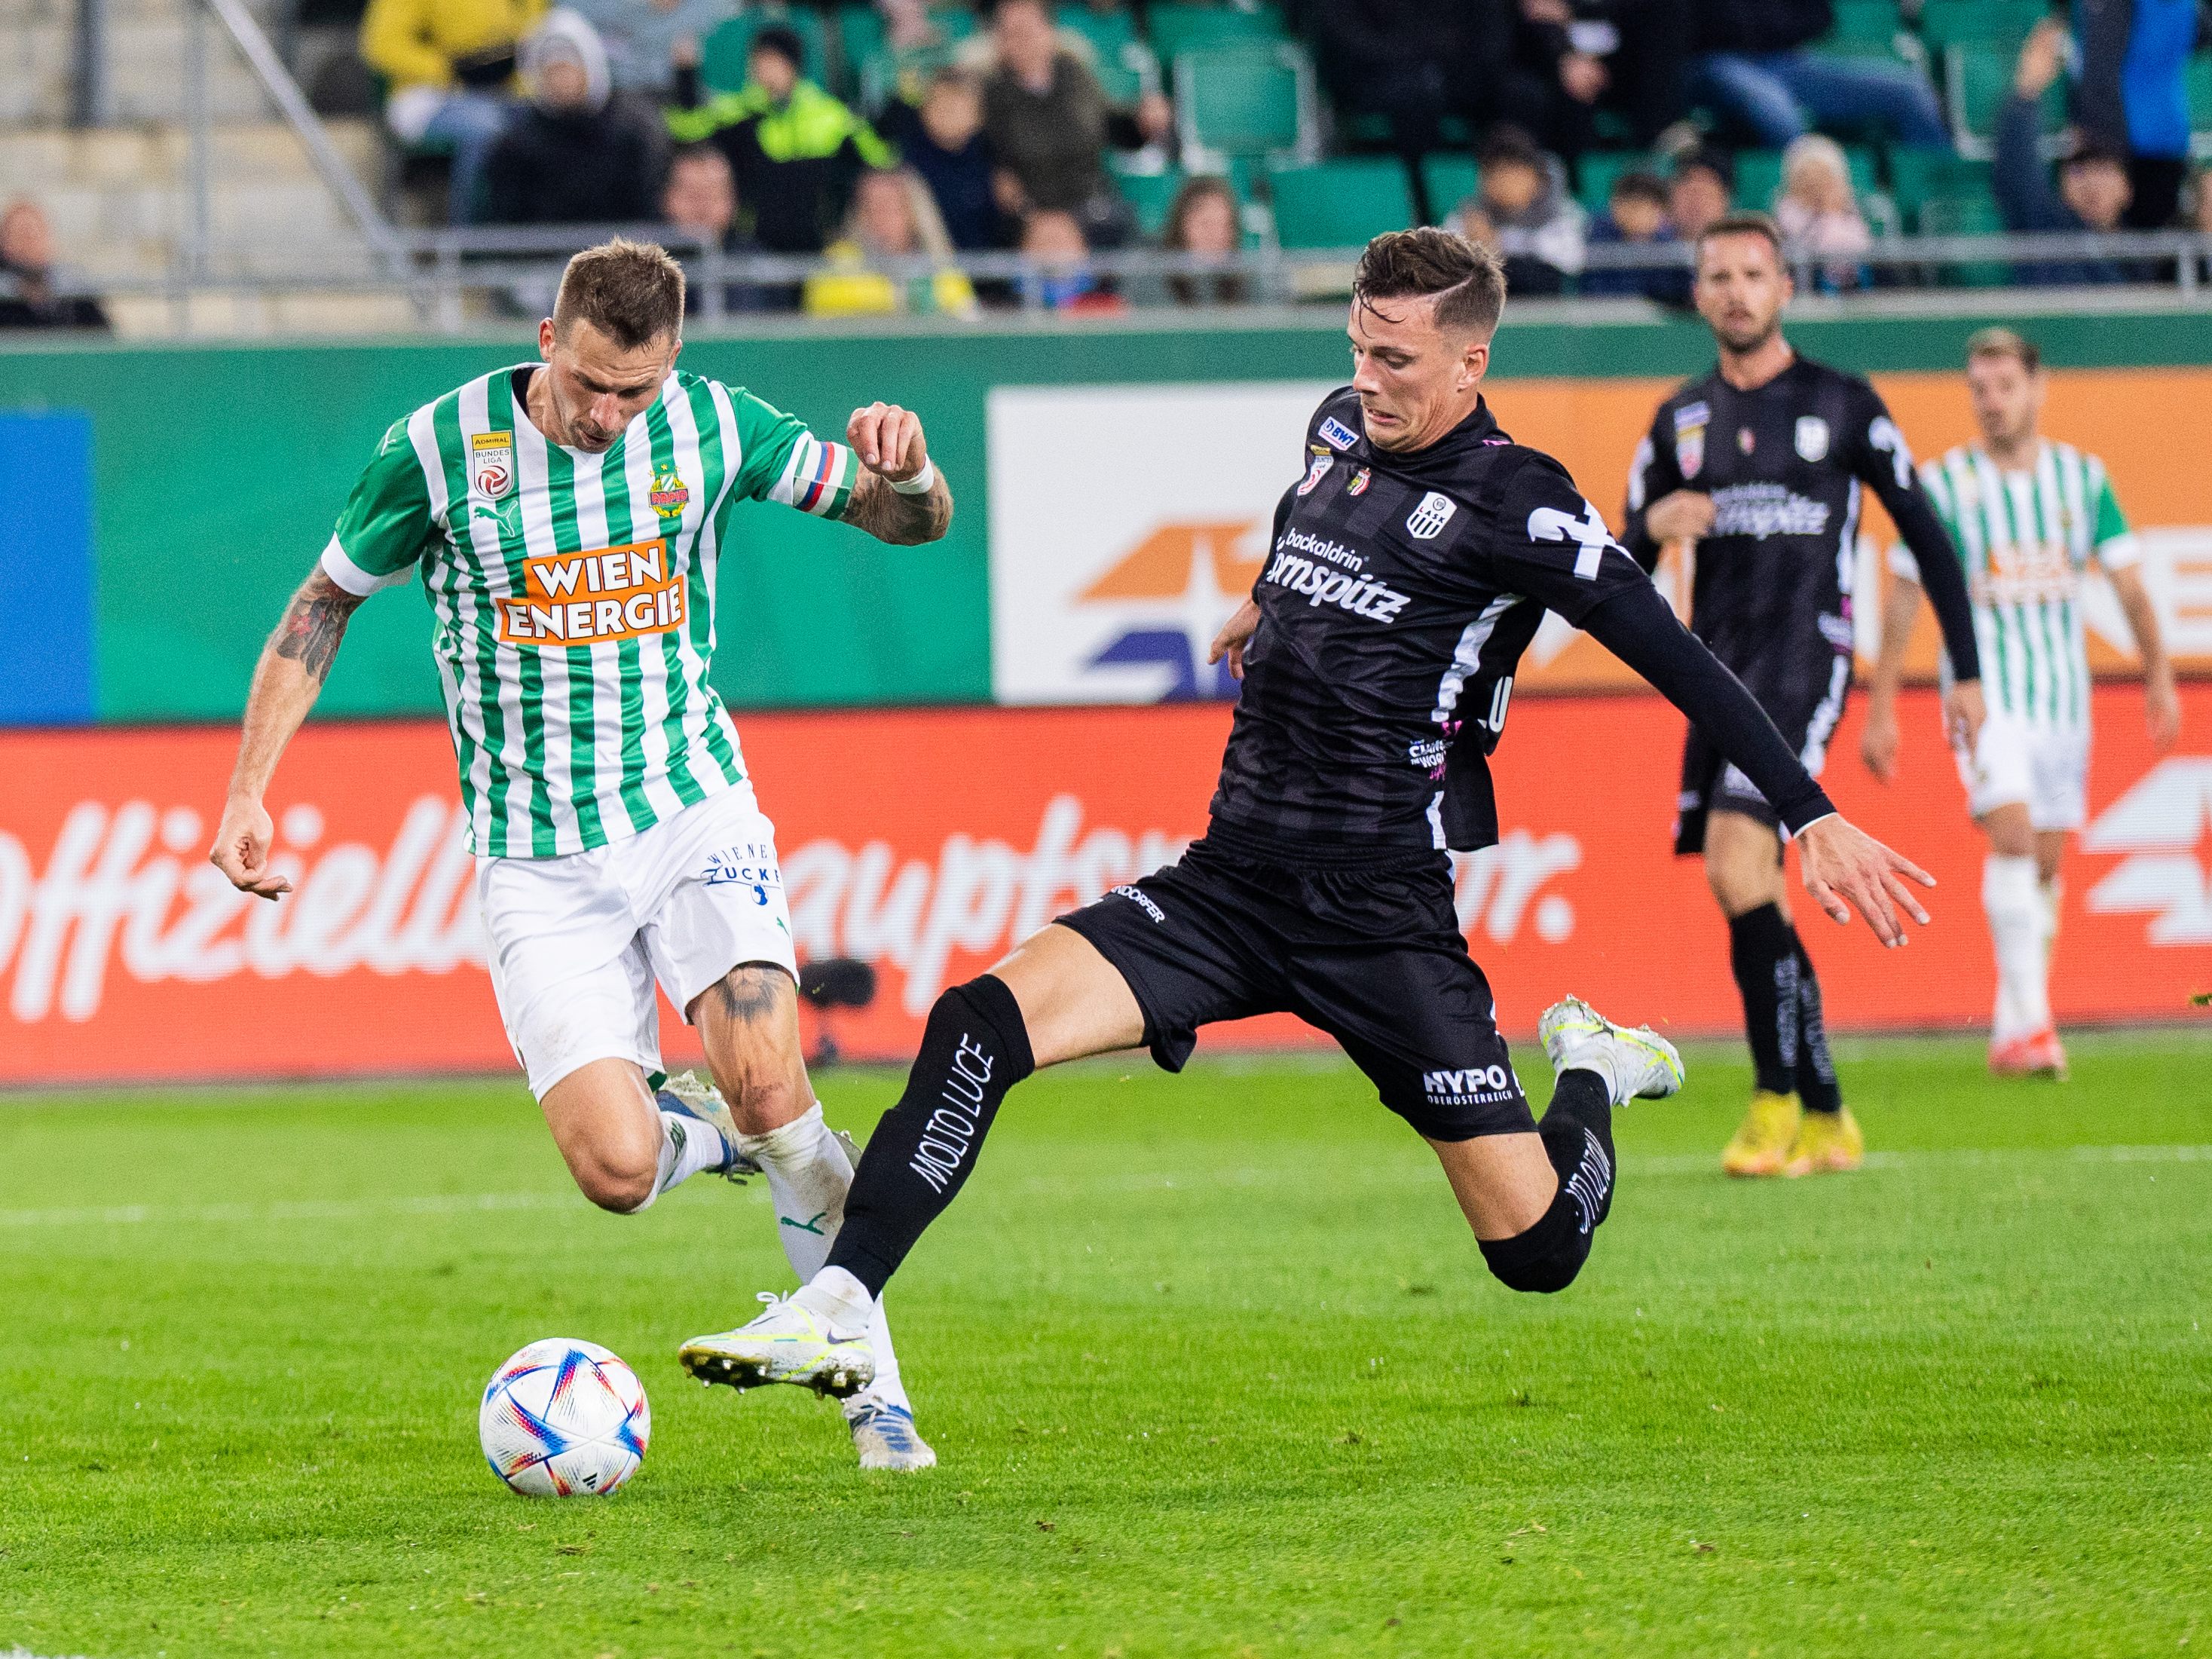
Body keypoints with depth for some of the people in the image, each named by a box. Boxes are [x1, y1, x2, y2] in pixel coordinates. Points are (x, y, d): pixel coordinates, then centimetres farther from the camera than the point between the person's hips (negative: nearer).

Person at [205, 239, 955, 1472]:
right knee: (618, 1170, -15)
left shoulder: (713, 426, -4)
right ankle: (710, 1140, 23)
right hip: (537, 856, -1)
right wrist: (250, 792, 1)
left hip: (693, 812, 1)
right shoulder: (439, 447, -8)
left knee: (770, 1093, -20)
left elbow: (913, 522, 5)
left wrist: (905, 469, -19)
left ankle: (868, 1376, 0)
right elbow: (325, 606, 7)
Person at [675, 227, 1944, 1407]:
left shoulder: (1515, 503, -11)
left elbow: (1680, 664, -11)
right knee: (985, 1020, -18)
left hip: (1384, 913, -5)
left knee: (1538, 1247, -5)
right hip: (1230, 884, 5)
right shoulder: (1340, 432, 8)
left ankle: (1594, 1076, 29)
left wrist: (1815, 819, -16)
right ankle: (838, 1311, -18)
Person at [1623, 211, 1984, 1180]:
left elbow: (1925, 534, 6)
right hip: (1715, 661, 6)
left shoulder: (1842, 406, 2)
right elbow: (1623, 572, 14)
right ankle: (1826, 1119, 12)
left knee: (1736, 862, -21)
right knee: (1741, 884, 4)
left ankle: (1778, 1099, -16)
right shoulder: (1682, 419, 14)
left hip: (1803, 654, -6)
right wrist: (1653, 526, -9)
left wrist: (1966, 671, 5)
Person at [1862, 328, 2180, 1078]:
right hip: (1986, 693, -4)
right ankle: (2028, 1021, -25)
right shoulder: (1944, 484, -3)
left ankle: (2014, 1031, 17)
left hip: (2064, 692, 4)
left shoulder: (2082, 478, 5)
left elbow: (2129, 584, 9)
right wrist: (1880, 706, 0)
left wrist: (2160, 676, 2)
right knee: (2011, 833, -21)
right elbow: (1904, 598, 1)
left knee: (2046, 861, 7)